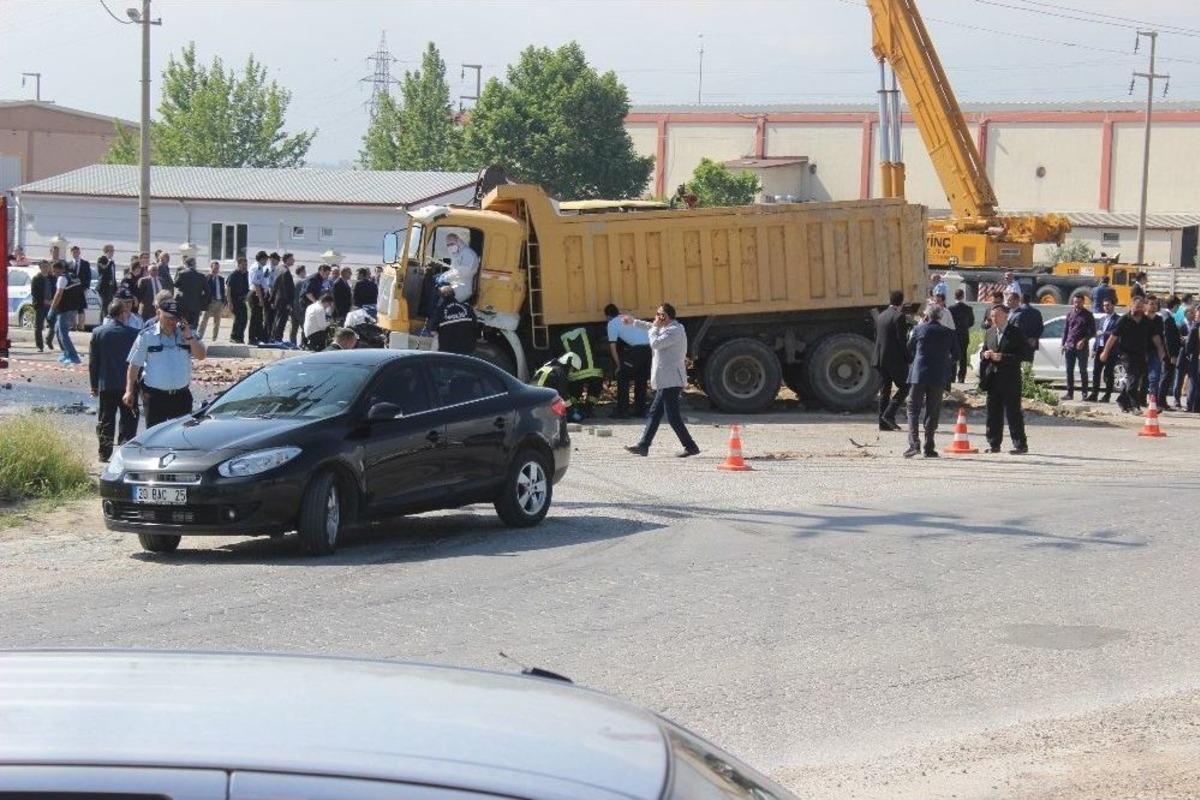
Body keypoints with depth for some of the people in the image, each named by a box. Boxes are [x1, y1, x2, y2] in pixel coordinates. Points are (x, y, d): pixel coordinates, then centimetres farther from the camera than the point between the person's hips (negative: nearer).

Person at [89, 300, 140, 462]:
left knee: (105, 420, 12)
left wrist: (94, 385, 10)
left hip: (106, 385, 2)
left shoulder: (98, 333, -3)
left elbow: (93, 362, 1)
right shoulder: (133, 334, -10)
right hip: (127, 385, -2)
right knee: (128, 419, 7)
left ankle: (104, 453, 13)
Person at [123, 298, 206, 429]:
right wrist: (129, 391, -4)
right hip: (155, 396, -3)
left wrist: (189, 336, -13)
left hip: (182, 395, 3)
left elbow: (200, 356, -2)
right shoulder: (146, 336, -2)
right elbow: (134, 365, 1)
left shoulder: (186, 333, 6)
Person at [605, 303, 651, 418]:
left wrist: (619, 366, 11)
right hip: (649, 347, 6)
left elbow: (613, 346, 2)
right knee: (641, 381, 20)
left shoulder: (612, 323, 7)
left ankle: (622, 411, 6)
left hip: (637, 350, -6)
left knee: (623, 379, 7)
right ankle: (640, 411, 23)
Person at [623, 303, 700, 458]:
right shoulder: (669, 328, 16)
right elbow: (652, 327, 34)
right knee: (654, 413, 12)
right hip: (667, 381, 11)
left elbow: (655, 343, -23)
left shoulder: (674, 331, -17)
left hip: (671, 381, -11)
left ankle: (691, 447, -3)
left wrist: (655, 327, -9)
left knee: (673, 416, -8)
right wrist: (634, 322, 43)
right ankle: (643, 446, 15)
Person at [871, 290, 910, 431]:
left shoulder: (880, 316, 11)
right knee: (904, 387, 4)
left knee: (884, 391, 10)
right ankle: (889, 414, -8)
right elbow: (902, 340, -16)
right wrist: (908, 357, -9)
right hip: (895, 360, -7)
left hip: (881, 359, 7)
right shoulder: (899, 317, -13)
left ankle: (883, 422, 9)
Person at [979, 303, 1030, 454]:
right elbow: (983, 354, 23)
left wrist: (1003, 357, -16)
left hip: (1010, 379, -6)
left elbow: (1025, 355, -10)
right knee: (993, 413, 7)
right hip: (993, 379, 6)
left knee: (1013, 412, -5)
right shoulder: (990, 333, 14)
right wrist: (985, 355, -1)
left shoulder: (1016, 333, -5)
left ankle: (1020, 445, -2)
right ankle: (994, 444, 14)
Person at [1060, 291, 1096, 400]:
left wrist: (1084, 340, -16)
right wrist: (1063, 343, 9)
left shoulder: (1088, 315, -1)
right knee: (1069, 371, 4)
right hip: (1069, 346, 4)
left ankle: (1085, 393, 4)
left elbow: (1092, 332, -2)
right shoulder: (1070, 314, 12)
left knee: (1083, 371, -1)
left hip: (1082, 347, -4)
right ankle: (1070, 393, 9)